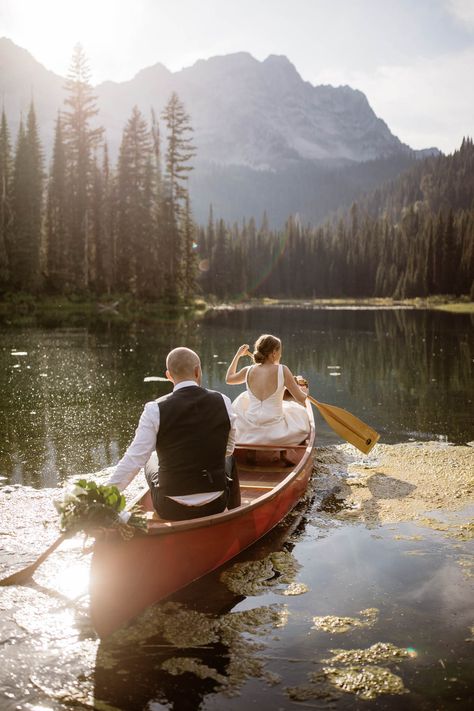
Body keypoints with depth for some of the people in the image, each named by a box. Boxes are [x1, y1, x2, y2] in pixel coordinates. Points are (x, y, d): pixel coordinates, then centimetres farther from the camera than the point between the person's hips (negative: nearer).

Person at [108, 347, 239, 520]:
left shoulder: (155, 410, -13)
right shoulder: (223, 402, -6)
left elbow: (134, 460, -14)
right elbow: (228, 449, 7)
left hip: (170, 511, -1)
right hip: (215, 505, 1)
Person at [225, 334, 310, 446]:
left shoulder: (248, 371, -3)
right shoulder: (282, 370, -13)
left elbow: (228, 378, 20)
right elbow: (302, 399, -8)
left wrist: (238, 355, 28)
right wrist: (302, 390, 15)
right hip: (275, 433, -3)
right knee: (301, 413, 27)